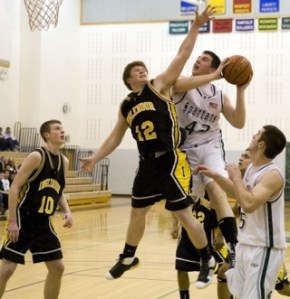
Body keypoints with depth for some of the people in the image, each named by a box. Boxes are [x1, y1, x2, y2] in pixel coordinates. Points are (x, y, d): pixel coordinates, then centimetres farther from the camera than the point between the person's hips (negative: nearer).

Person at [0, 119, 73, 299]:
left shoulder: (64, 162, 7)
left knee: (58, 267, 8)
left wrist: (67, 211, 2)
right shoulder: (37, 157, -14)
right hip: (23, 220, -7)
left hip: (43, 223, 7)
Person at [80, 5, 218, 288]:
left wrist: (196, 25, -16)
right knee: (137, 212, 18)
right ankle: (128, 258, 38)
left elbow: (182, 55, -9)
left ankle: (208, 261, 9)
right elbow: (115, 138, 21)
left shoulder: (159, 86, -2)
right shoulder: (126, 106, 12)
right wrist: (94, 158, 15)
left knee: (183, 214, -5)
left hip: (171, 160, -6)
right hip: (147, 163, 6)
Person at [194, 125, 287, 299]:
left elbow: (249, 204, -36)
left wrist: (236, 177, -22)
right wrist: (215, 176, 17)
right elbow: (238, 193, 26)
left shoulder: (272, 175, -22)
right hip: (246, 245, 10)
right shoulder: (252, 169, 7)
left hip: (264, 249, -10)